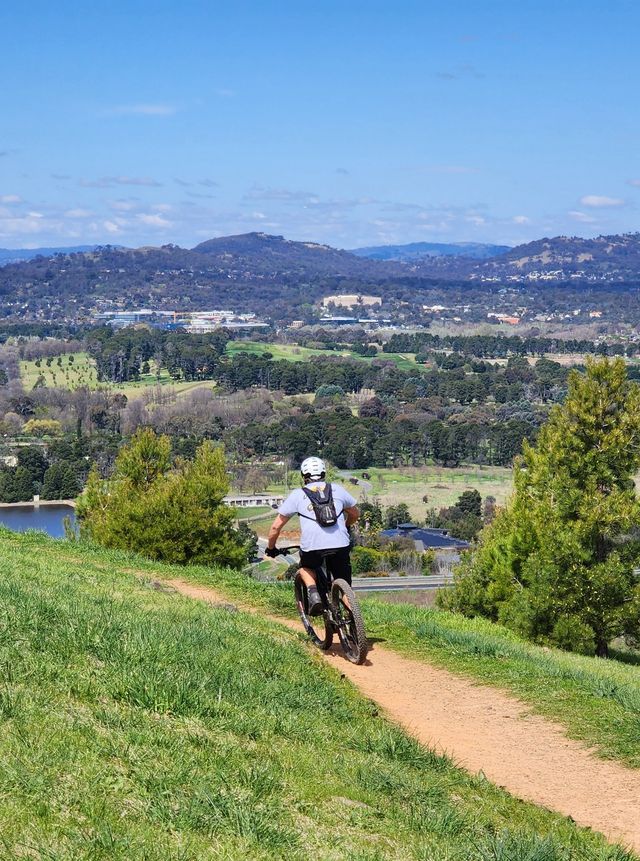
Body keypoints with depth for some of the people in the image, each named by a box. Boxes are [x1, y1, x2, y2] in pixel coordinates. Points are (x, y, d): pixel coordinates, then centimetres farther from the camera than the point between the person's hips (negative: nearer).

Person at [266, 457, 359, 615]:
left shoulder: (297, 495, 16)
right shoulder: (337, 489, 20)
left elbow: (276, 526, 18)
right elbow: (355, 514, 36)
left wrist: (270, 548, 34)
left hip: (312, 546, -1)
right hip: (340, 544, 1)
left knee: (306, 568, 31)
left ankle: (313, 593, 5)